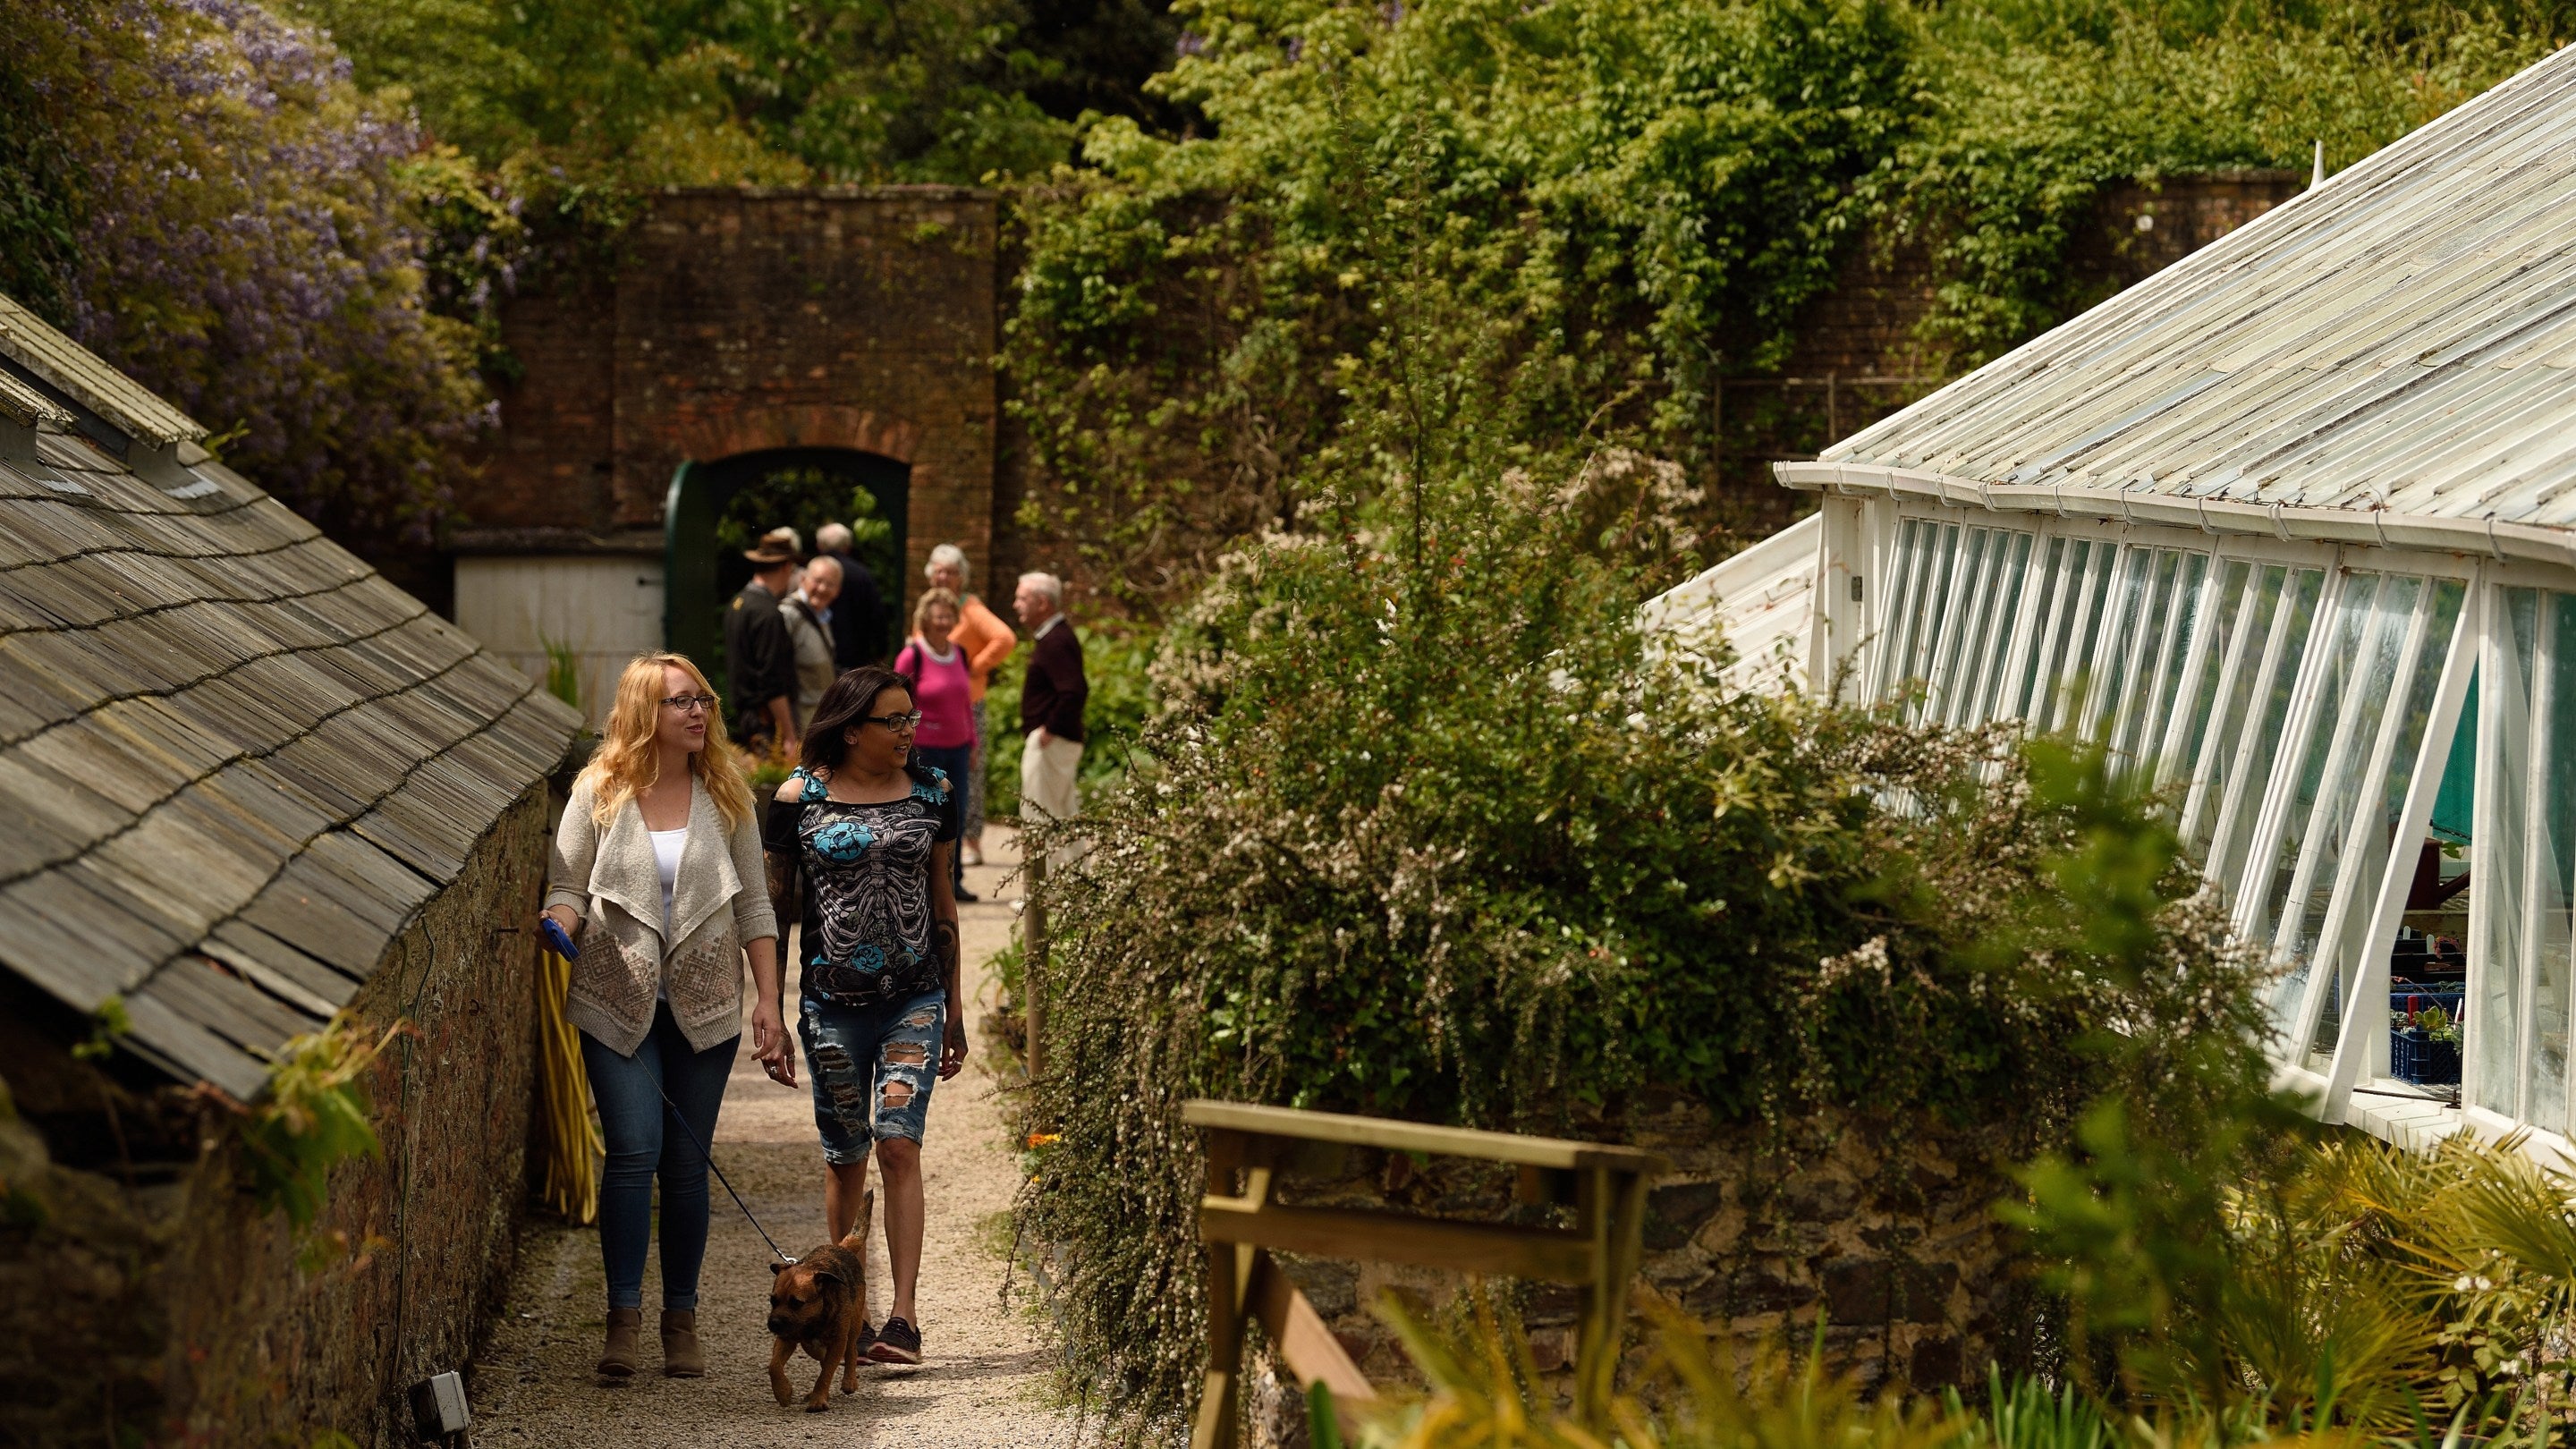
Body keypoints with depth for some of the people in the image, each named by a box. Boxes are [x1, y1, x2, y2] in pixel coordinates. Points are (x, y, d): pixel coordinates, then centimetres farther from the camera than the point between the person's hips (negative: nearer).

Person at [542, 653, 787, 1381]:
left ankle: (682, 1320, 14)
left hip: (704, 1008, 2)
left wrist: (769, 1001, 1)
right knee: (633, 1151, -13)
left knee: (686, 1163, 4)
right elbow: (566, 885, 4)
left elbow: (753, 904, 6)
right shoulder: (599, 794, 0)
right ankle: (624, 1317, -7)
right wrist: (562, 927, -19)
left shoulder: (725, 796, 5)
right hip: (617, 1002, -2)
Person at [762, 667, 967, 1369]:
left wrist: (955, 1007, 15)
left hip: (915, 997, 1)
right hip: (832, 1001, 0)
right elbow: (778, 908, 3)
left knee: (898, 1145, -11)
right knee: (844, 1159, 8)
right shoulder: (801, 798, -1)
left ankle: (903, 1317, -14)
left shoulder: (932, 794, 6)